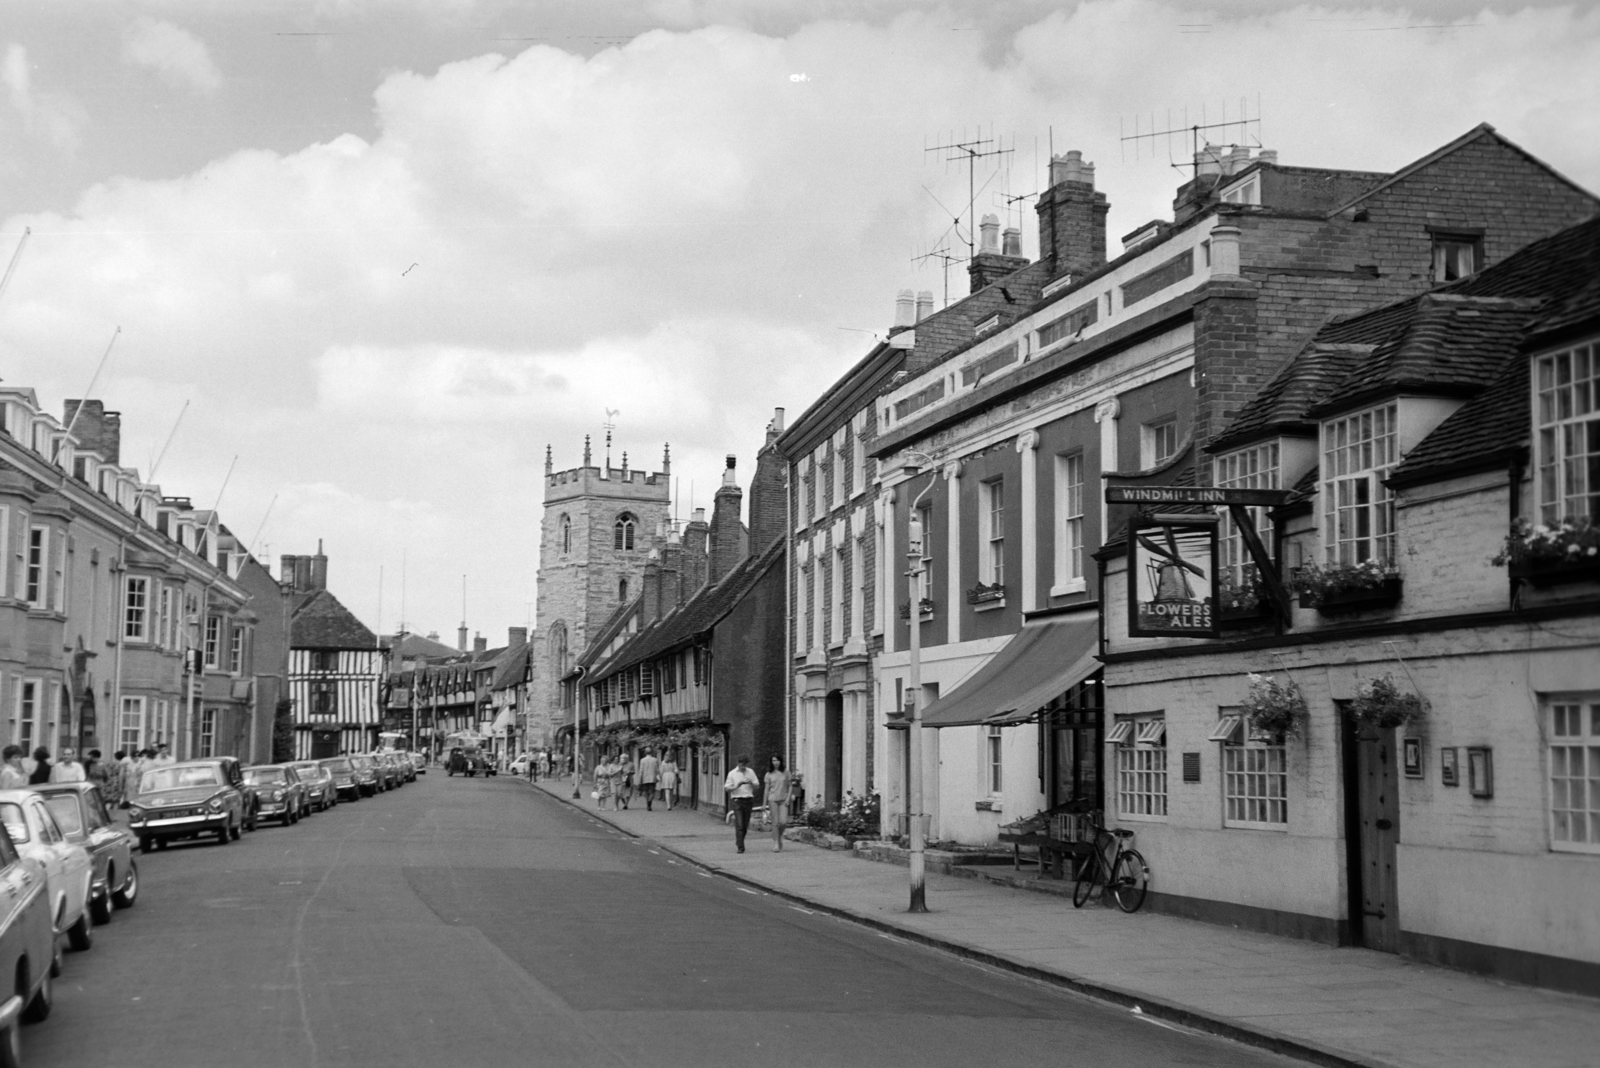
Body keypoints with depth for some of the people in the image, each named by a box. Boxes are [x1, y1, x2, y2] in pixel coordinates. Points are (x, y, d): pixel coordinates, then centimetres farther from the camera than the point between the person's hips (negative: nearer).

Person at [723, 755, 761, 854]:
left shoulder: (750, 772, 9)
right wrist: (736, 786, -17)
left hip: (748, 800, 3)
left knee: (745, 825, 7)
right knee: (739, 824, -12)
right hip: (737, 800, -3)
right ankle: (740, 847, -14)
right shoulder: (732, 773, 2)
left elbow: (757, 786, 8)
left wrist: (751, 783, -13)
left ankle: (739, 841, 28)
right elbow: (726, 788, 0)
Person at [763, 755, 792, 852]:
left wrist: (788, 798, -3)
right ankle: (776, 844, 2)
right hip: (773, 799, 0)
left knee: (783, 821, -10)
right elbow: (766, 789, 7)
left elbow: (789, 786, 10)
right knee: (775, 823, -4)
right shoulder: (769, 774, 4)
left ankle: (780, 838, 18)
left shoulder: (786, 772, 5)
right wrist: (764, 804, 4)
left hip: (783, 800, 0)